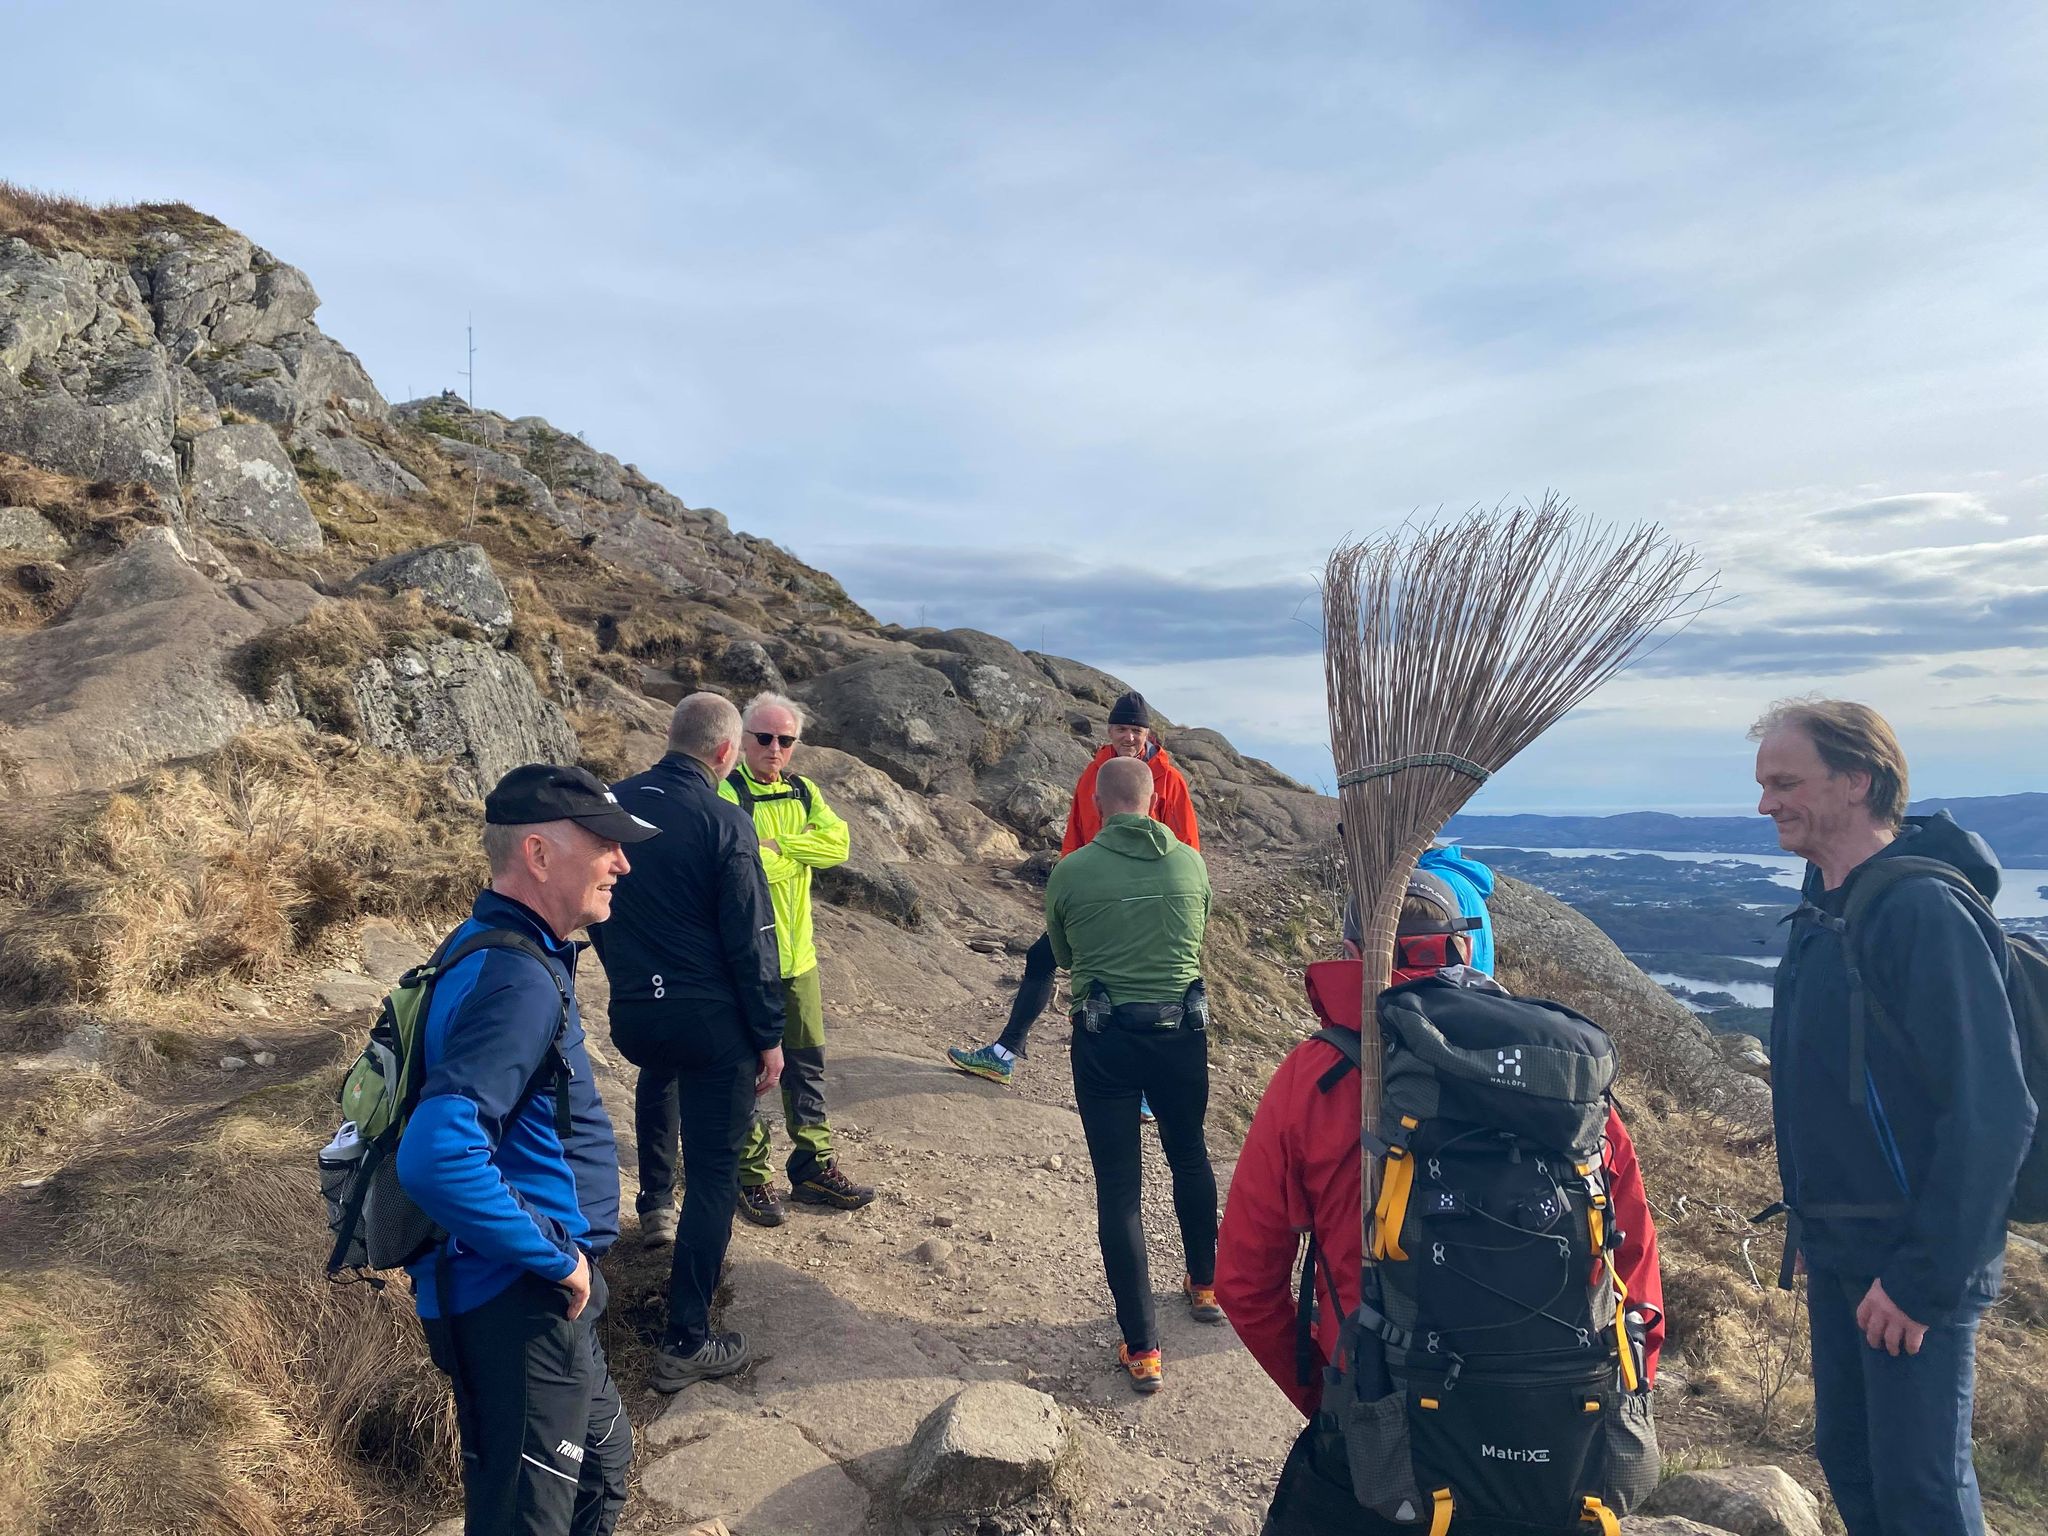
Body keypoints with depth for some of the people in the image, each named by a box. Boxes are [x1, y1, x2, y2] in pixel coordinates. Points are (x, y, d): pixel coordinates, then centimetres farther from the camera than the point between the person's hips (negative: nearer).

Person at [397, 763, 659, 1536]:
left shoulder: (501, 950, 6)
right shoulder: (516, 981, -26)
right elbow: (437, 1160, -36)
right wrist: (559, 1258, -24)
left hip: (533, 1294, 10)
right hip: (515, 1304, -10)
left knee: (603, 1460, 26)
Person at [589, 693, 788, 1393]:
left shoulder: (613, 803, 1)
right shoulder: (724, 821, -16)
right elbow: (751, 940, -16)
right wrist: (769, 1036, -7)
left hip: (632, 1012, 6)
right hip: (711, 1020, -6)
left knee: (658, 1071, 40)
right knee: (714, 1174, 4)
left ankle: (655, 1204, 48)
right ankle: (687, 1342, 8)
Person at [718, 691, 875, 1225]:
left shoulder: (803, 793, 8)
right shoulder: (726, 794, -12)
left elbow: (837, 842, -8)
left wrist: (777, 846, -18)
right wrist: (797, 853, -11)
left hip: (797, 954, 7)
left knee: (807, 1062, 15)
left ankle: (813, 1167, 29)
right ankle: (753, 1177, 19)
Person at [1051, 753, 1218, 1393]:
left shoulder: (1071, 871, -9)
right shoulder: (1190, 863, -3)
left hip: (1105, 1038, -2)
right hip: (1182, 1032, 3)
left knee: (1118, 1186, 6)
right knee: (1190, 1158, 25)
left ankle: (1141, 1348, 10)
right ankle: (1204, 1285, 45)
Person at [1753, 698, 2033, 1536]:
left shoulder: (1925, 912, -20)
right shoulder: (1823, 908, 7)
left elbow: (1989, 1113, -23)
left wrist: (1923, 1277, -21)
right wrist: (1810, 1226, 16)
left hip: (1912, 1260, -8)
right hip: (1837, 1249, 9)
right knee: (1846, 1457, 19)